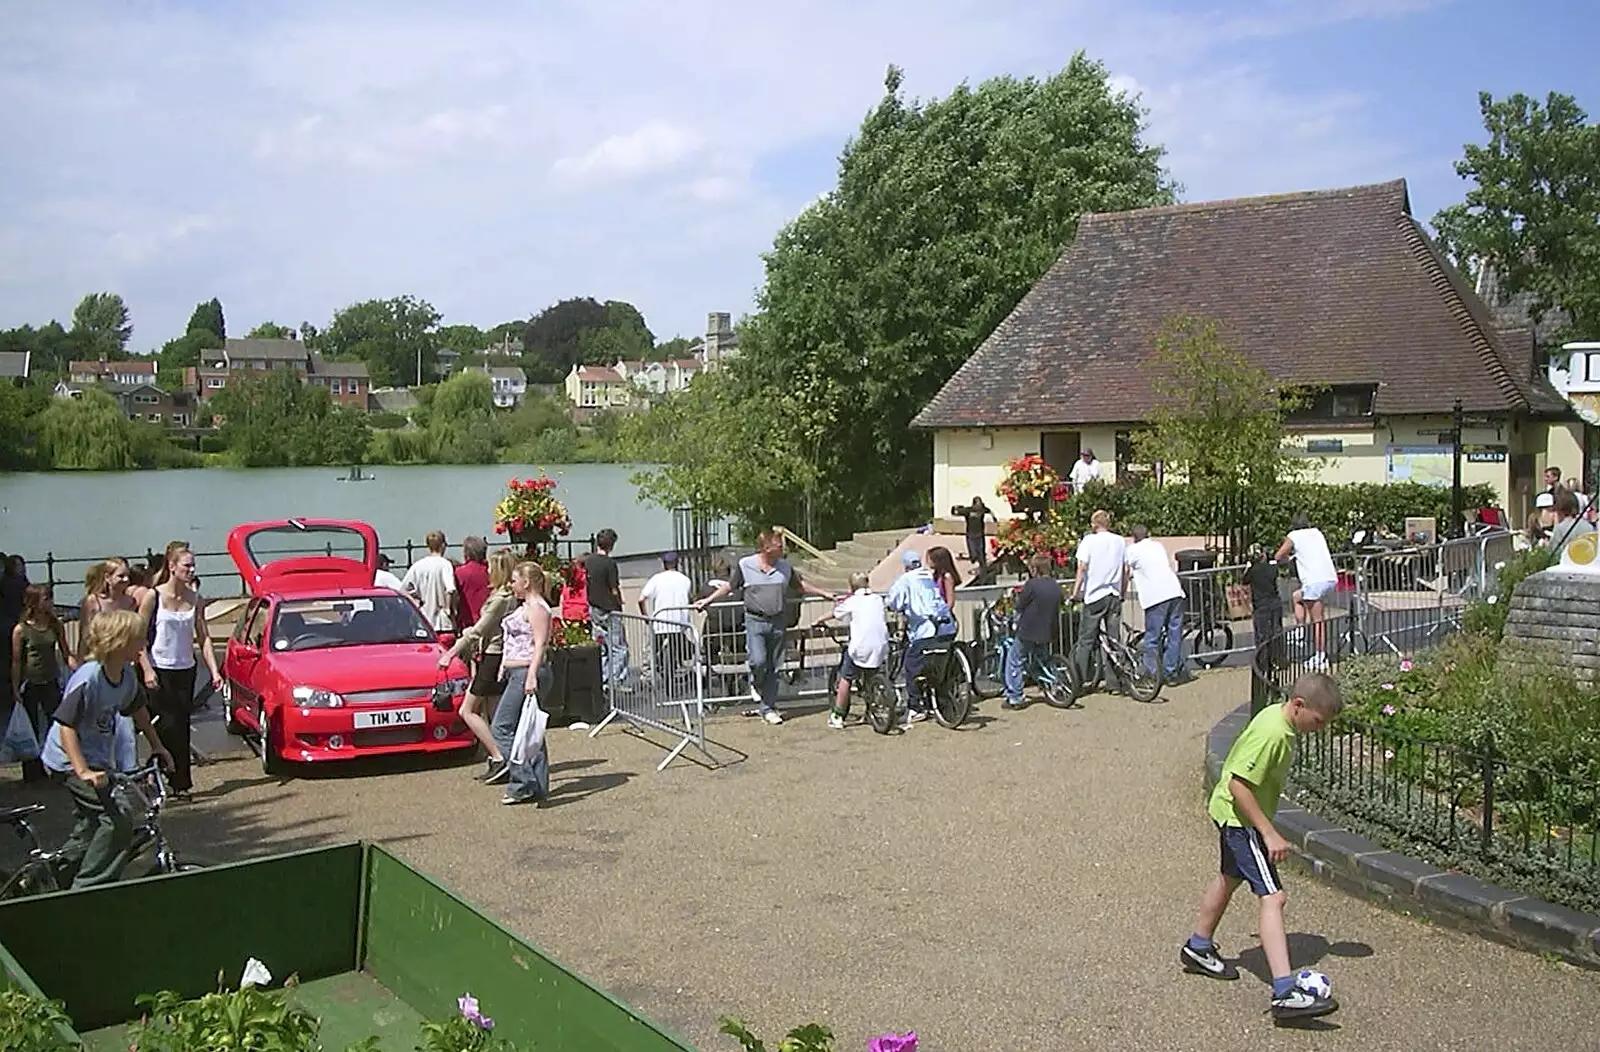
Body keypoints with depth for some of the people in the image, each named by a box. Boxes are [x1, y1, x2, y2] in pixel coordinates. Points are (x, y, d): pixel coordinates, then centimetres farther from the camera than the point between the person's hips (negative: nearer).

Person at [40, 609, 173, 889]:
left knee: (91, 826, 21)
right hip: (71, 761, -9)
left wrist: (158, 747, 18)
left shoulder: (127, 675, -3)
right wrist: (84, 772, -31)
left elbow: (137, 710, 15)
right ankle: (86, 889, -8)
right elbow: (66, 725, -26)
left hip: (96, 759, 9)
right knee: (118, 821, -17)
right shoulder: (87, 679, -27)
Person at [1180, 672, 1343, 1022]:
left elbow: (1240, 766, 16)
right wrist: (1269, 834, -28)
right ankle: (1285, 993, -22)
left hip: (1231, 813, 11)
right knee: (1273, 897, -16)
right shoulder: (1272, 734, -28)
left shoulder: (1275, 715, 1)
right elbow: (1238, 785, -31)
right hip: (1240, 818, -11)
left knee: (1229, 878, 27)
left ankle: (1198, 949, 47)